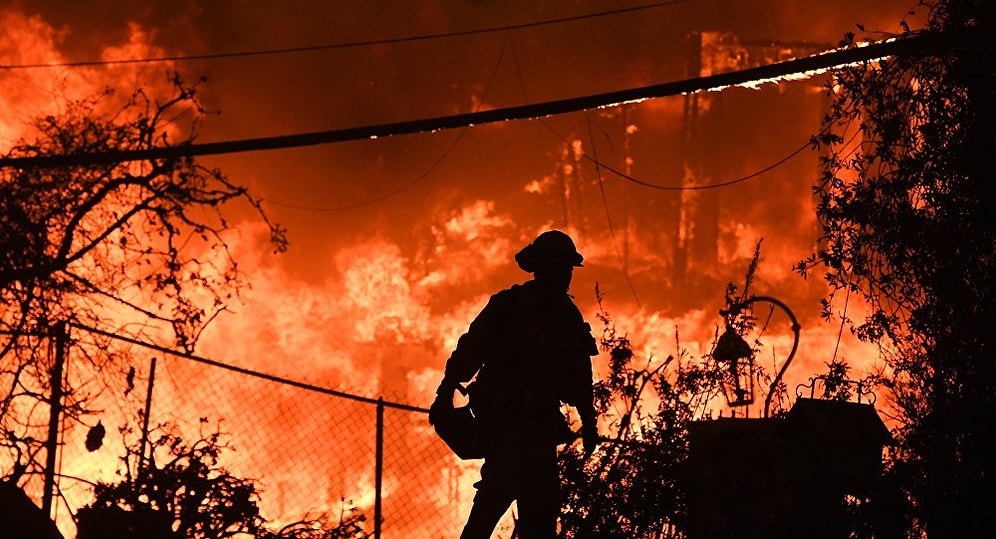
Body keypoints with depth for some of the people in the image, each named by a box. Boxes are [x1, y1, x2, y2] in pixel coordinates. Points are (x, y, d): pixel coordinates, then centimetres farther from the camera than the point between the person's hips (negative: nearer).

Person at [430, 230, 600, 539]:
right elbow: (469, 349, -9)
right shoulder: (507, 305, -4)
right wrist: (446, 393, -19)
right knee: (503, 482, -19)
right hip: (502, 417, -6)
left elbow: (579, 375, 19)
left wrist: (588, 421, 15)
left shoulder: (570, 316, 13)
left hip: (541, 423, 6)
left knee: (543, 496, 3)